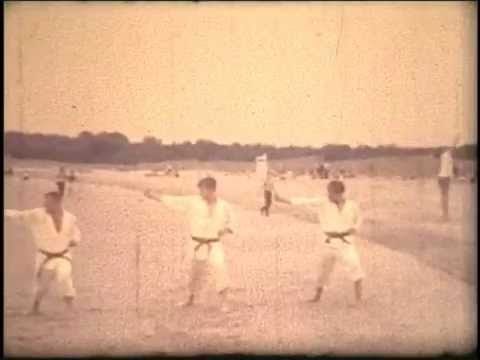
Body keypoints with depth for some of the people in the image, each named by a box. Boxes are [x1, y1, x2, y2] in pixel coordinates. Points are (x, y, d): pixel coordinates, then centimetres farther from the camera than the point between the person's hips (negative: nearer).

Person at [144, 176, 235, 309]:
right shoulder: (193, 201, -6)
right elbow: (175, 201, -5)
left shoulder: (224, 206, -3)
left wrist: (225, 230, -13)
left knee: (220, 268, -20)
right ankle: (191, 299, 40)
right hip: (197, 245, 1)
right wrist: (154, 196, -7)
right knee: (194, 272, 15)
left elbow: (229, 223, 9)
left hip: (214, 245, -1)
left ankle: (224, 301, -4)